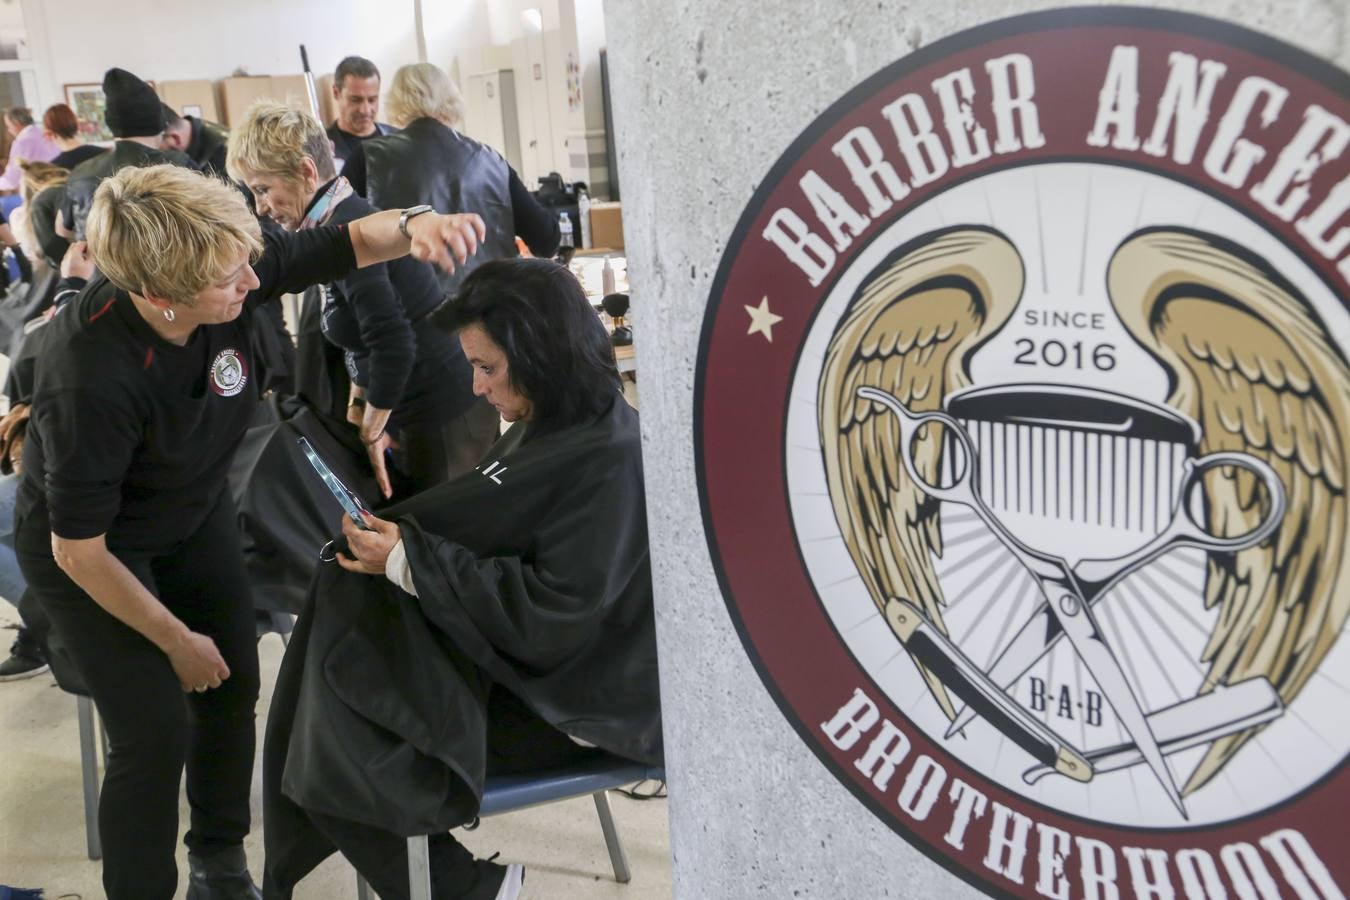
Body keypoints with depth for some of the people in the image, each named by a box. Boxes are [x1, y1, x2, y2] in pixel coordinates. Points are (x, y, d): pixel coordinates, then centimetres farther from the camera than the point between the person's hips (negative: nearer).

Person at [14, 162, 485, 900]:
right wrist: (178, 641, -15)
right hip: (88, 550, -5)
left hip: (195, 515, 6)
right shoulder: (90, 378, -38)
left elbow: (350, 243, -13)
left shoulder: (228, 265, -26)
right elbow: (80, 549, -27)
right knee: (157, 732, -8)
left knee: (233, 689, 10)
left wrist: (413, 229, -37)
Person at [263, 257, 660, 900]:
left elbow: (552, 616, -25)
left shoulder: (608, 459, -22)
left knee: (338, 759, -10)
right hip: (507, 656, 9)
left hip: (561, 703, -9)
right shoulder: (550, 427, 5)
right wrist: (392, 535, -5)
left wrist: (410, 561, -20)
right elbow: (479, 533, 11)